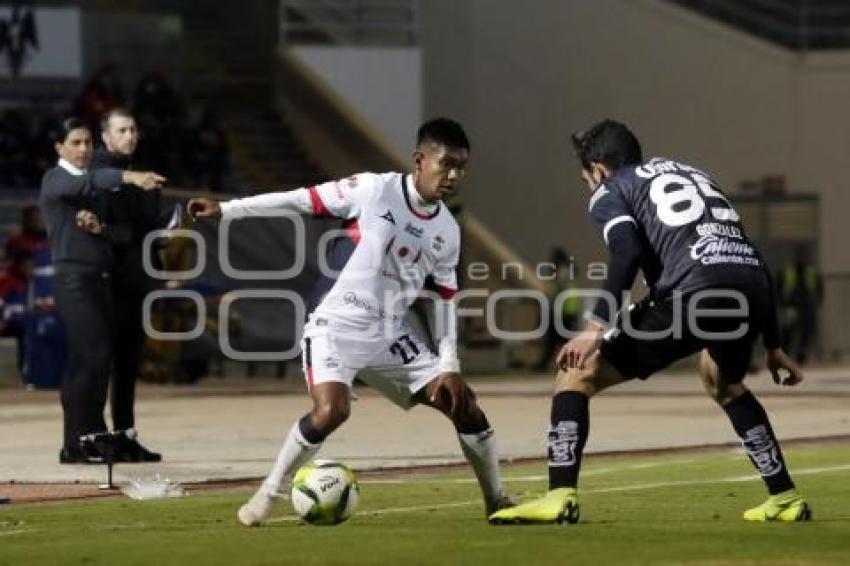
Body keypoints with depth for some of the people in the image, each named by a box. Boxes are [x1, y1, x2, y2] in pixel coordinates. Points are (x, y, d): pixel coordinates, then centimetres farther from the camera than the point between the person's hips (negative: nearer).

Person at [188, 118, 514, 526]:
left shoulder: (447, 231, 5)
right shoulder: (373, 190, -12)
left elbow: (445, 298, 12)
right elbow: (302, 200, -9)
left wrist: (448, 365, 5)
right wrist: (225, 210, -12)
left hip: (390, 335, 6)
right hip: (336, 326, -6)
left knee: (465, 406, 1)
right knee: (331, 411, -30)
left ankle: (497, 502, 20)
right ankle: (266, 496, -11)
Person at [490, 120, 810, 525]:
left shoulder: (609, 192, 17)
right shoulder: (694, 175, 35)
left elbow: (628, 253, -6)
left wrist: (595, 326, -12)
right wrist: (773, 346, 36)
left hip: (691, 293, -6)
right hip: (751, 289, 6)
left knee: (577, 374, 6)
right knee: (724, 385, 37)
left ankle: (561, 496, -8)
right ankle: (785, 499, 33)